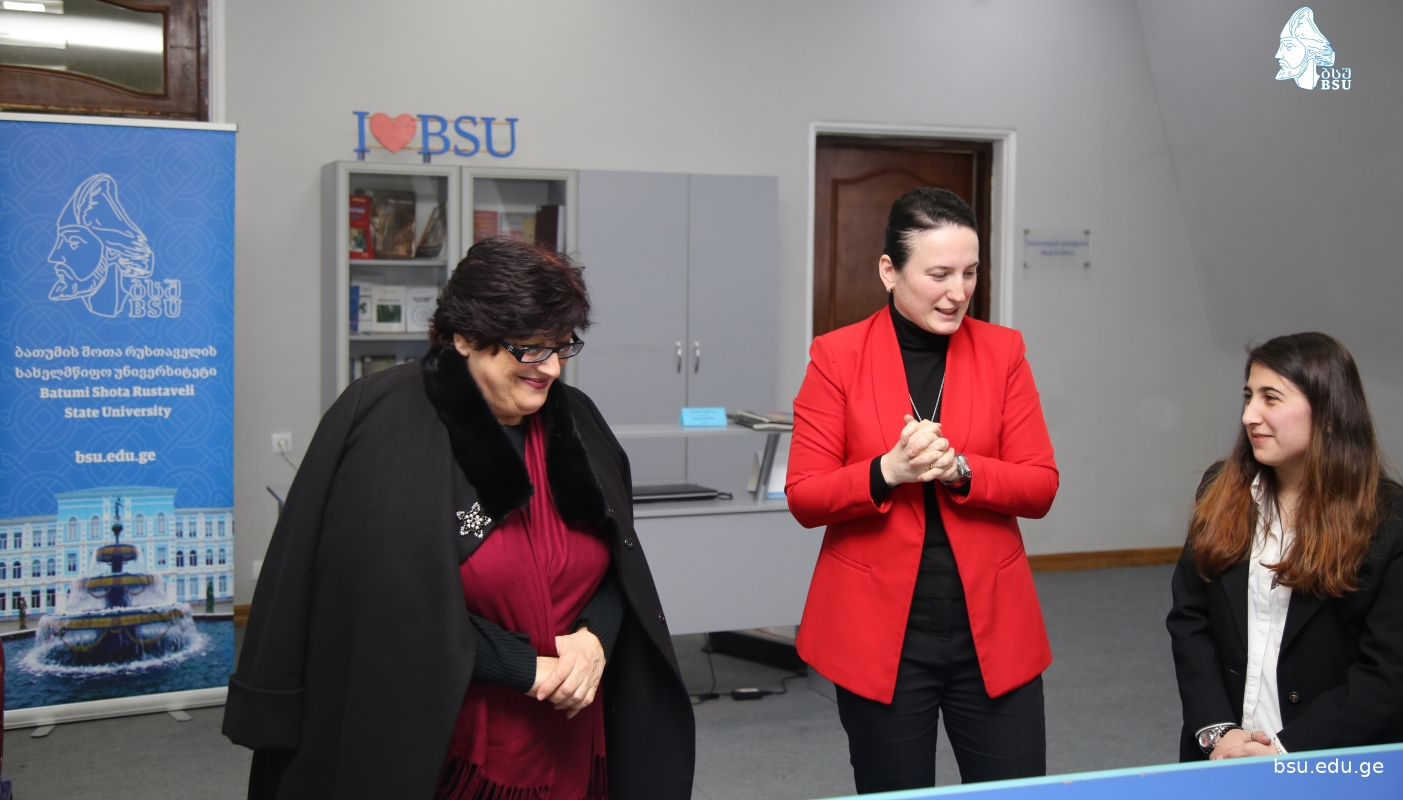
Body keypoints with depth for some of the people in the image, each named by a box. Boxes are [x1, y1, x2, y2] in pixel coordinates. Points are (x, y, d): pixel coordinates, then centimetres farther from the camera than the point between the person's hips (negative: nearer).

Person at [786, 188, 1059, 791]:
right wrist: (887, 472, -21)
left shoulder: (1002, 351, 3)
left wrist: (958, 470, -17)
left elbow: (1041, 486, 0)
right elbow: (804, 497, -5)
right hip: (878, 629, -1)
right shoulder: (837, 357, -3)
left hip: (991, 626, 2)